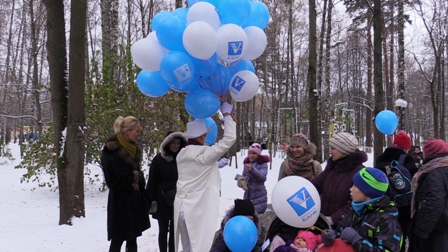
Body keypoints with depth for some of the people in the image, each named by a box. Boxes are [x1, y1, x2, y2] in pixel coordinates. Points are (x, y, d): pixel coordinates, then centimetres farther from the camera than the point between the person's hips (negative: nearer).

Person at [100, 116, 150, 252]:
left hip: (135, 200, 8)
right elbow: (112, 179, -20)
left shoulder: (132, 149, 10)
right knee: (117, 240, 1)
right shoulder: (111, 150, -17)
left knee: (132, 238, 13)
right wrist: (133, 177, -11)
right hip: (120, 201, -8)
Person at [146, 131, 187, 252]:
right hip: (162, 201, -2)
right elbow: (152, 182, -4)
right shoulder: (158, 159, -4)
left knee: (174, 231, 10)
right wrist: (150, 201, -8)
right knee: (163, 230, 7)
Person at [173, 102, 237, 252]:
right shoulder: (203, 153, -13)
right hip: (199, 210, -7)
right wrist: (227, 115, -3)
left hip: (182, 208, 7)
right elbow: (229, 139, -14)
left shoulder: (182, 154, 8)